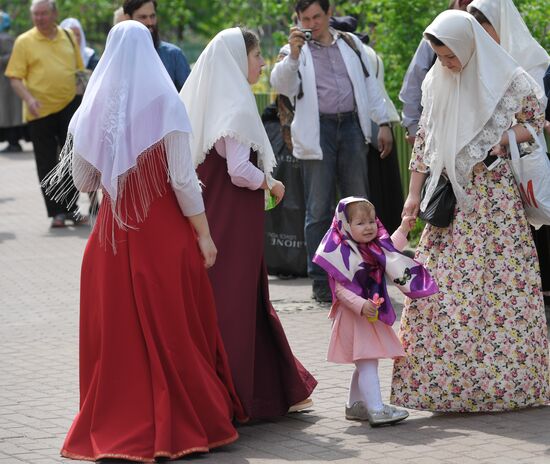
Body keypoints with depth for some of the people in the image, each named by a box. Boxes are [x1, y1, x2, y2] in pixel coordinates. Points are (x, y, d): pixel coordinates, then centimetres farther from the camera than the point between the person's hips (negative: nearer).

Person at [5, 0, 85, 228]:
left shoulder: (68, 37, 8)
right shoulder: (24, 42, -3)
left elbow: (78, 69, 18)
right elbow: (15, 78, -5)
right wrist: (29, 99, -21)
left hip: (69, 106, 2)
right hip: (41, 111, -2)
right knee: (47, 164, 4)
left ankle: (70, 208, 13)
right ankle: (57, 211, 13)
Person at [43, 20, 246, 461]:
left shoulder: (94, 110, -1)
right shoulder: (167, 106, -10)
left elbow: (83, 180, 5)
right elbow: (183, 180, -11)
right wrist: (204, 235, -3)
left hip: (113, 234, 2)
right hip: (166, 232, -2)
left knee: (116, 331, 9)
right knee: (173, 330, 7)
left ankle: (116, 422, 13)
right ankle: (184, 423, 12)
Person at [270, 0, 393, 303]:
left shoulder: (351, 45, 15)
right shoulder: (295, 52, 6)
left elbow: (369, 85, 17)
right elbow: (281, 85, -11)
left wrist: (383, 123, 11)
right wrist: (292, 54, -26)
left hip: (351, 128, 3)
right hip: (317, 133, -2)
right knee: (319, 210, -1)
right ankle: (320, 280, 4)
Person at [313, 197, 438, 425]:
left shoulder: (374, 248, 9)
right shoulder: (343, 253, -18)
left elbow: (390, 251, 33)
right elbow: (341, 289, -23)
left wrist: (403, 230, 28)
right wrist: (361, 306, -34)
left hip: (374, 316, 9)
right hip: (355, 318, -9)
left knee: (365, 364, 17)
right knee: (367, 363, -14)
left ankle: (355, 406, 28)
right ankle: (376, 410, -20)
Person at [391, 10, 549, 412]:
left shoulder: (512, 82, -5)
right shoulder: (436, 84, 8)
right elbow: (425, 139, 13)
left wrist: (495, 140, -12)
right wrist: (414, 194, 10)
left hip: (496, 195, -4)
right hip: (451, 198, 4)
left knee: (500, 285, -3)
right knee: (440, 287, 0)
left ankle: (507, 378, 6)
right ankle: (446, 379, 6)